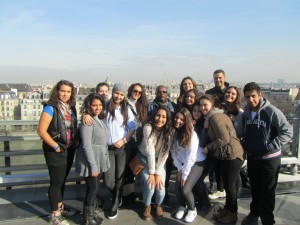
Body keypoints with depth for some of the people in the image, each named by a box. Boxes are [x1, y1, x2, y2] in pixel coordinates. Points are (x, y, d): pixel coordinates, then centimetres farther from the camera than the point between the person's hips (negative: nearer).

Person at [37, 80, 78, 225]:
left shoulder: (71, 107, 6)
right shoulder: (51, 108, -15)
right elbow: (41, 131, -19)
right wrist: (56, 147, -16)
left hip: (69, 150, 7)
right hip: (55, 151, -7)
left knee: (62, 180, 19)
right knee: (56, 182, 3)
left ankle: (60, 207, 37)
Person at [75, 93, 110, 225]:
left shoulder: (99, 119, 8)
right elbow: (86, 145, -22)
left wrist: (97, 163, 12)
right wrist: (93, 166, -21)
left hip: (98, 160, 8)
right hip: (90, 161, -8)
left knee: (95, 188, 17)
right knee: (92, 188, 2)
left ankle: (91, 213, 33)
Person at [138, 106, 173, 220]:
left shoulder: (169, 131, -18)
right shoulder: (148, 127, -26)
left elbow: (164, 154, -17)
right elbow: (150, 151, -26)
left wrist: (158, 173, -19)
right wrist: (151, 172, -23)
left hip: (159, 160, 2)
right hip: (145, 158, -2)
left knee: (160, 187, -12)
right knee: (150, 186, -17)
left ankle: (159, 205, 21)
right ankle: (147, 206, 15)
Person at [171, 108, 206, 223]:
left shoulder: (192, 134, -23)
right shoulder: (173, 132, -9)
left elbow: (191, 157, -22)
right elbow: (174, 152, -4)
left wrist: (185, 174, -17)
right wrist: (179, 169, -8)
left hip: (197, 163, -4)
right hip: (182, 164, 5)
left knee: (185, 189, -15)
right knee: (177, 187, -8)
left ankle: (192, 210, 16)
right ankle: (182, 206, 23)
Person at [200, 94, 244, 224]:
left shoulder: (215, 117, -20)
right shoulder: (211, 117, 11)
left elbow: (224, 139, -25)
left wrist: (208, 148, -17)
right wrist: (209, 148, 5)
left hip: (232, 155, -9)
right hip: (225, 155, 9)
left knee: (230, 184, 4)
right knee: (227, 183, 19)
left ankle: (232, 214, 21)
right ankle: (227, 208, 34)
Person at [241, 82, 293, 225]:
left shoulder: (272, 111, -18)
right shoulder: (246, 112, 1)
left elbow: (287, 132, -16)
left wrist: (271, 146, -21)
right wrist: (245, 145, 5)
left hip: (269, 159, -5)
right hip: (252, 157, 5)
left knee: (267, 191, 5)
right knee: (255, 188, 20)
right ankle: (254, 213, 40)